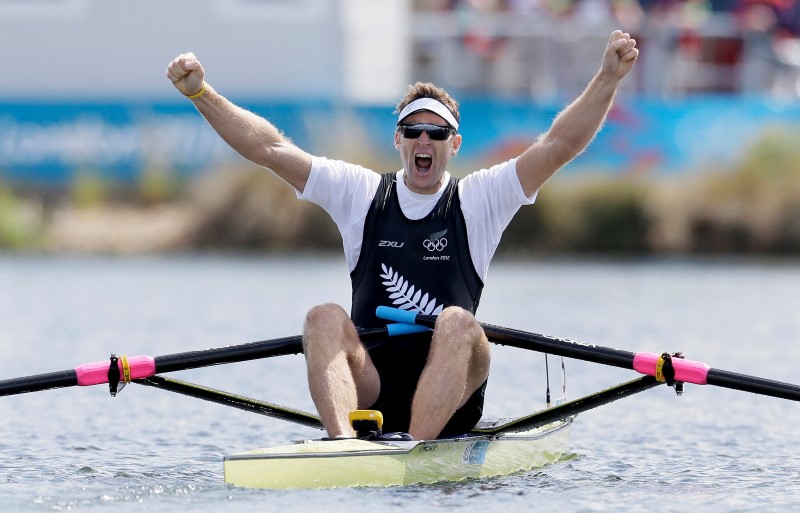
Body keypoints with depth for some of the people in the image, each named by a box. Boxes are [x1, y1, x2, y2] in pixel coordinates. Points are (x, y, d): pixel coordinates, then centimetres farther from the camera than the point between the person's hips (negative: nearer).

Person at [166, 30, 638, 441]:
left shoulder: (478, 200, 10)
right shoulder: (360, 194, 13)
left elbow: (560, 146, -1)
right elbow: (270, 149, 7)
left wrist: (609, 78, -14)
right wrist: (200, 92, -3)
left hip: (449, 400, -1)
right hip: (368, 388, 1)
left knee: (457, 323, -30)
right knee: (326, 318, -25)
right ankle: (344, 443, -50)